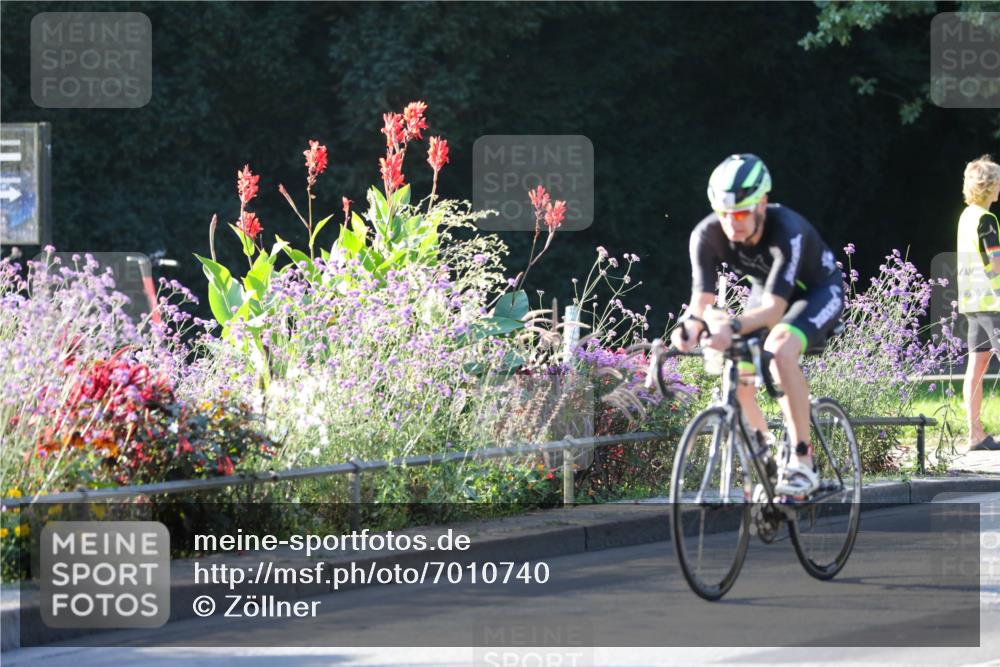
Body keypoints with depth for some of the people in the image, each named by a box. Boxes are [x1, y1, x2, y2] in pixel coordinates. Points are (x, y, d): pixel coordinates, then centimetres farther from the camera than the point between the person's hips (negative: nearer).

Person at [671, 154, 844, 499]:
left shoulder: (787, 231, -39)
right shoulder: (707, 235, -26)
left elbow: (773, 310, -46)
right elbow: (701, 300, -28)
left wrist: (733, 326, -65)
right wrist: (692, 324, -52)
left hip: (818, 291, -6)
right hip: (766, 290, 6)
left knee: (779, 349, -34)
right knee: (734, 367, -13)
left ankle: (801, 463, -27)